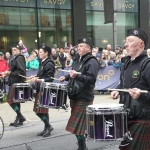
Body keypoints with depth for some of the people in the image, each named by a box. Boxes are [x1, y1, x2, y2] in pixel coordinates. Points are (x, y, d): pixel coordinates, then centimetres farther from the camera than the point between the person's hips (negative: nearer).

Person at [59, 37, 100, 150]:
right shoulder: (78, 60, 15)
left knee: (78, 126, -6)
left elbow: (91, 79, -26)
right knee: (77, 125, 18)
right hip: (75, 96, 9)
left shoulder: (92, 62, -14)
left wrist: (77, 76, -36)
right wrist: (66, 77, 11)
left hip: (84, 98, -9)